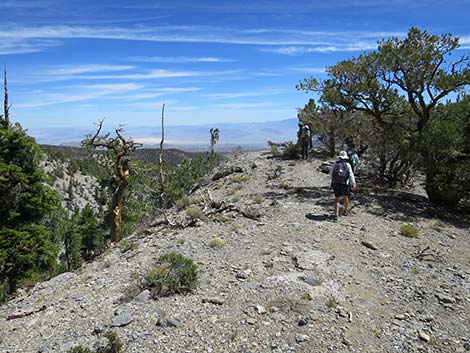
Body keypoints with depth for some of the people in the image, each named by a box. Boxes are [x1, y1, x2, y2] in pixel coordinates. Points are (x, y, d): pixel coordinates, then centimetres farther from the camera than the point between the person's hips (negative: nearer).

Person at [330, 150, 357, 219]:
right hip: (345, 184, -1)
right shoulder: (347, 165, -2)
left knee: (337, 199, 4)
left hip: (336, 183, 1)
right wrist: (353, 184, -18)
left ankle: (336, 214, -9)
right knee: (345, 197, 22)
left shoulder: (335, 164, 2)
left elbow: (331, 173, 11)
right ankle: (345, 211, 38)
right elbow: (351, 174, -13)